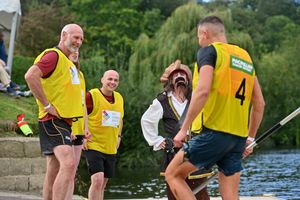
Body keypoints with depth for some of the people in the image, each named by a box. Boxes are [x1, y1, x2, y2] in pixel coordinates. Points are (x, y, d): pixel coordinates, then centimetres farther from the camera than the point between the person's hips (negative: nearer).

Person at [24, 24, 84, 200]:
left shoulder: (68, 62, 21)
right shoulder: (53, 55, -10)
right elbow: (31, 75, -27)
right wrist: (47, 106, -23)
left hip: (64, 122, 10)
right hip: (54, 120, -10)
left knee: (54, 172, 10)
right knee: (69, 163, -25)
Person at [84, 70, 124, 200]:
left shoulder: (119, 98, 10)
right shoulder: (91, 95, -11)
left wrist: (118, 136, 15)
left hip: (111, 149, 7)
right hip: (93, 146, -7)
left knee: (103, 184, 11)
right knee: (97, 180, -20)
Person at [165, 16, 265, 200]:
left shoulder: (210, 50, -1)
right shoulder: (245, 56, 18)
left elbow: (203, 91, -17)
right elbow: (260, 104, 18)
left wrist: (184, 129, -13)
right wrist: (250, 138, 25)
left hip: (214, 132, -6)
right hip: (239, 137, 6)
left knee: (173, 174, 8)